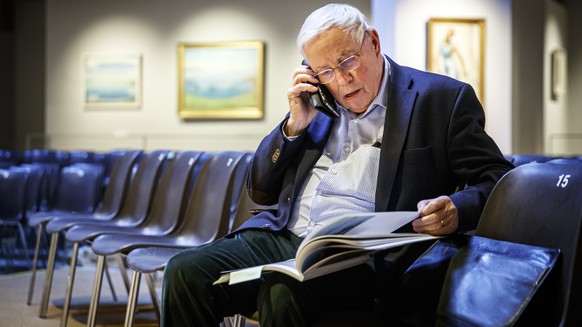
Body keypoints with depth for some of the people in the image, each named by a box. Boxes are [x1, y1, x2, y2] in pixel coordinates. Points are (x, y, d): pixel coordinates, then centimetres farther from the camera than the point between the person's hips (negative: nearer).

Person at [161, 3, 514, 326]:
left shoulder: (441, 98, 4)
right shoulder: (319, 103, 18)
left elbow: (497, 179, -1)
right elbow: (260, 191, 20)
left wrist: (456, 209, -23)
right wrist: (295, 124, 4)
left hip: (359, 255, -5)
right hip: (282, 237, 5)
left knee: (284, 291, -36)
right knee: (186, 272, -20)